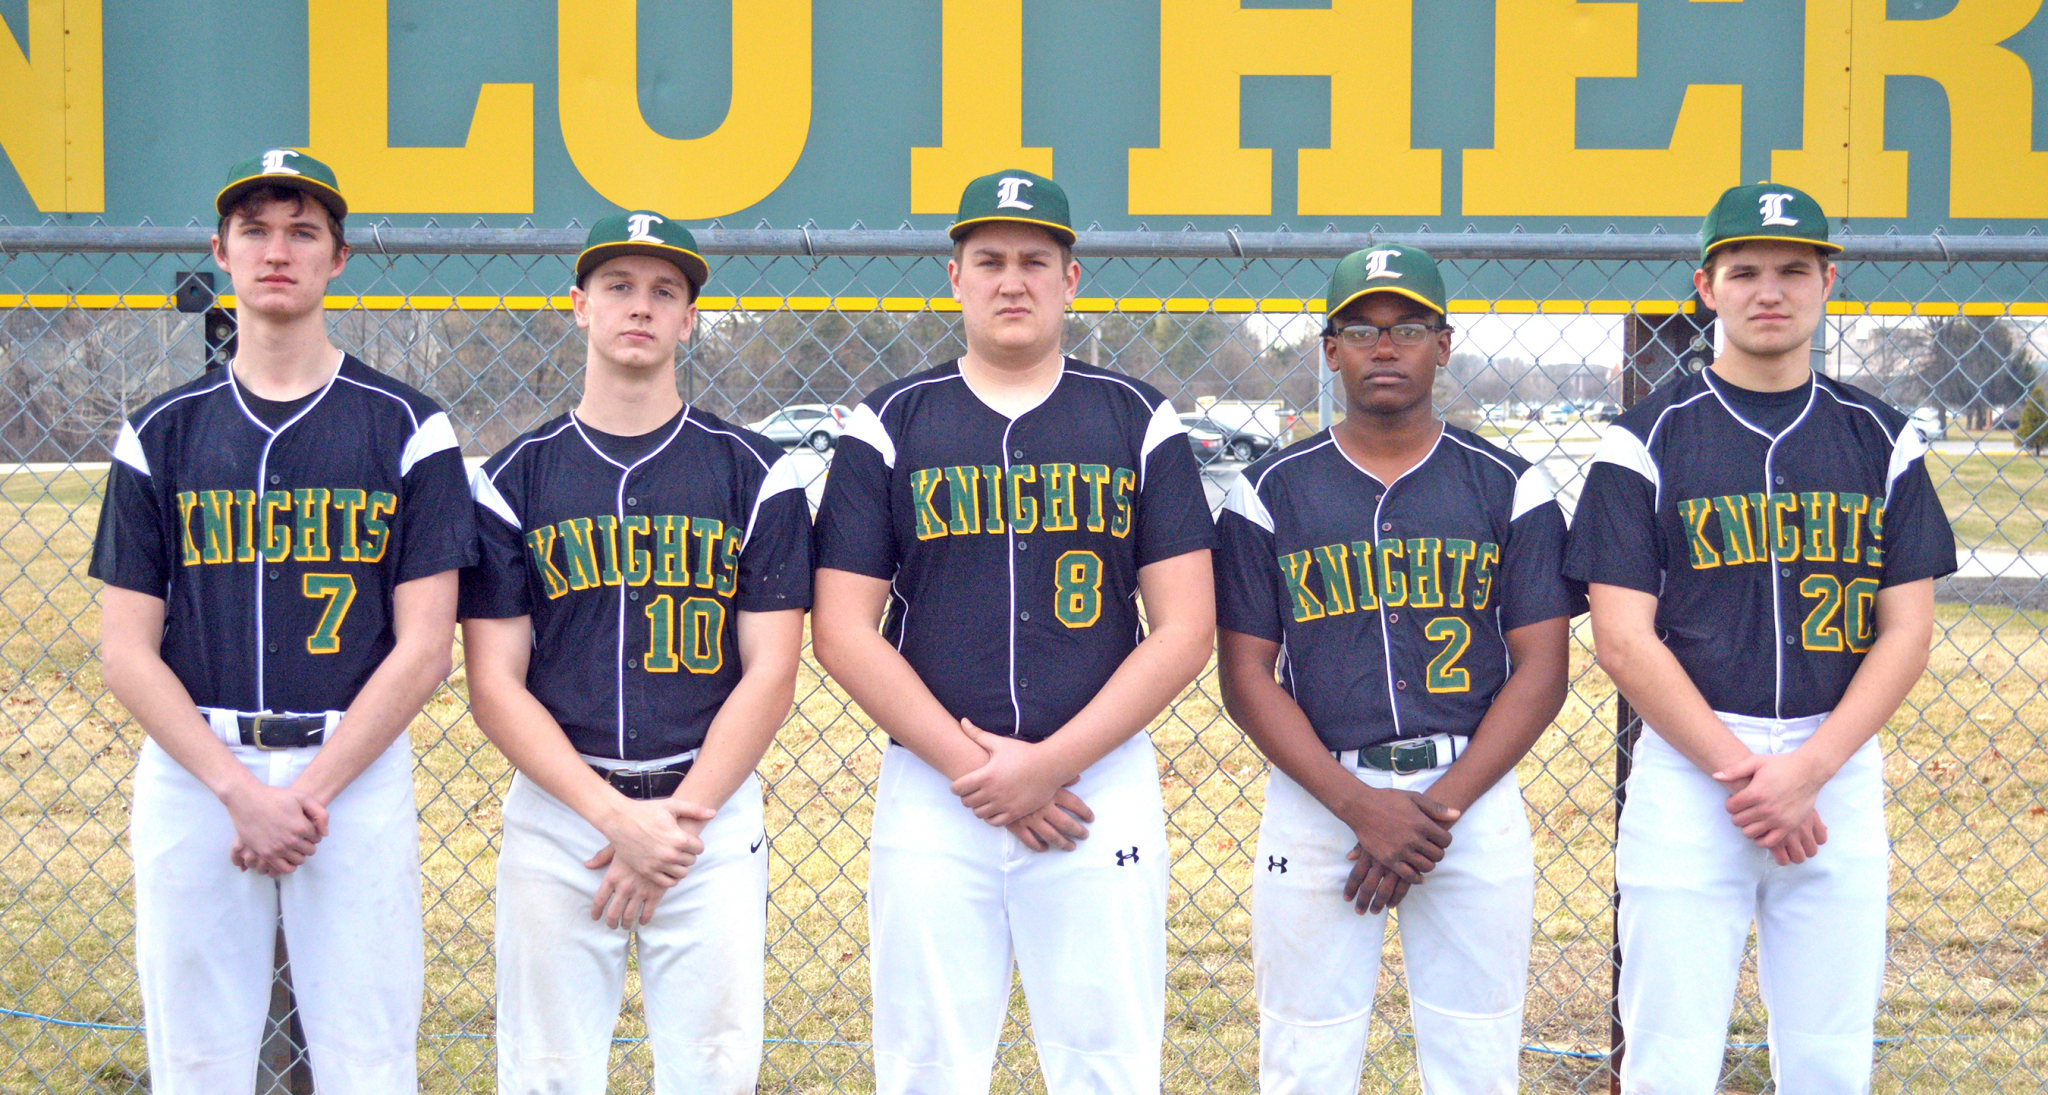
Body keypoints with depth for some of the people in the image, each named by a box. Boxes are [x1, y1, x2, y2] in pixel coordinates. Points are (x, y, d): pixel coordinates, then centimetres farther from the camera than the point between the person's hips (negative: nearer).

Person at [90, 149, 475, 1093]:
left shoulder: (408, 430, 3)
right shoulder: (161, 434, 8)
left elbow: (423, 649, -2)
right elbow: (126, 652, 3)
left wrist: (313, 793, -11)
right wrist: (241, 790, -10)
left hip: (356, 771, -2)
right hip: (192, 772, 2)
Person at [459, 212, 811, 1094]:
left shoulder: (754, 475, 5)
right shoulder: (512, 480, 6)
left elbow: (769, 673, 1)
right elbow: (495, 684, 0)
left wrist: (681, 817, -10)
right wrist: (617, 817, -12)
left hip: (712, 811, 0)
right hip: (555, 811, 1)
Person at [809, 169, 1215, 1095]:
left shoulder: (1140, 425, 6)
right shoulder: (888, 427, 6)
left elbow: (1184, 630, 1)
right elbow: (843, 632, 1)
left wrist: (1050, 765, -10)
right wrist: (975, 766, -9)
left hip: (1102, 785, 0)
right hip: (931, 792, 0)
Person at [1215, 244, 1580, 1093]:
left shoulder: (1510, 488, 5)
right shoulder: (1270, 493, 5)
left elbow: (1541, 670, 1)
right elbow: (1247, 675, 1)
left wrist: (1441, 807, -11)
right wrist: (1360, 805, -12)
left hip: (1474, 798, 0)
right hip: (1315, 795, 0)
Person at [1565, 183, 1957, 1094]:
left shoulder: (1882, 441, 9)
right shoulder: (1649, 440, 1)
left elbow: (1906, 633, 4)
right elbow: (1622, 639, -5)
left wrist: (1808, 771, -10)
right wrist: (1740, 774, -14)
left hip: (1840, 769, 3)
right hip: (1687, 766, -2)